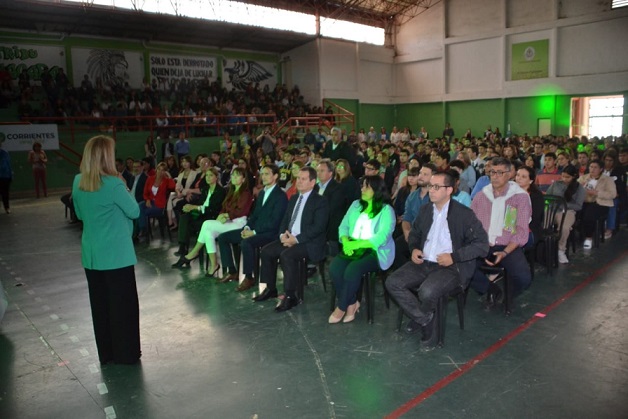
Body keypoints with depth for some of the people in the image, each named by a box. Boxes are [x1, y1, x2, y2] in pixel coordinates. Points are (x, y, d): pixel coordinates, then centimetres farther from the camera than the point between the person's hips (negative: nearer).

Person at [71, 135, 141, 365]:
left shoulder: (78, 182, 2)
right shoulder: (113, 184, -18)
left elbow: (80, 214, 14)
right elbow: (134, 211, -8)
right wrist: (124, 189, 4)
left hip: (91, 253, 6)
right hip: (117, 253, -6)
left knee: (99, 303, 14)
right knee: (123, 302, 6)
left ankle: (106, 353, 26)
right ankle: (126, 353, 16)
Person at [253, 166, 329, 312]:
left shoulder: (320, 201, -8)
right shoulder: (294, 199, 17)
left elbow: (318, 227, -17)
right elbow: (285, 220, 18)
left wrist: (296, 239, -22)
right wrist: (282, 234, -4)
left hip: (309, 243, -8)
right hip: (289, 239, 8)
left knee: (286, 255, -31)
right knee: (266, 251, -7)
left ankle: (290, 296, -19)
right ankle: (270, 289, 8)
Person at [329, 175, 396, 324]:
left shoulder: (386, 210, -5)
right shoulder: (356, 204, 14)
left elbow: (382, 238, -17)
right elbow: (344, 226, 10)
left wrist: (356, 244, -23)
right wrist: (346, 242, -11)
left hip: (375, 251, -5)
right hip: (353, 248, 5)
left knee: (352, 270, -32)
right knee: (334, 267, -23)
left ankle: (342, 307, -9)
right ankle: (352, 303, -5)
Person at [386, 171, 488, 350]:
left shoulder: (464, 214, -8)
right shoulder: (426, 209, 10)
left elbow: (482, 244, -9)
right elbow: (414, 233, 25)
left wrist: (454, 256, -19)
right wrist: (414, 248, 2)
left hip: (450, 267, -6)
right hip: (423, 263, 6)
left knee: (427, 292, -33)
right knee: (393, 283, -14)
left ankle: (420, 319, 3)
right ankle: (426, 321, -3)